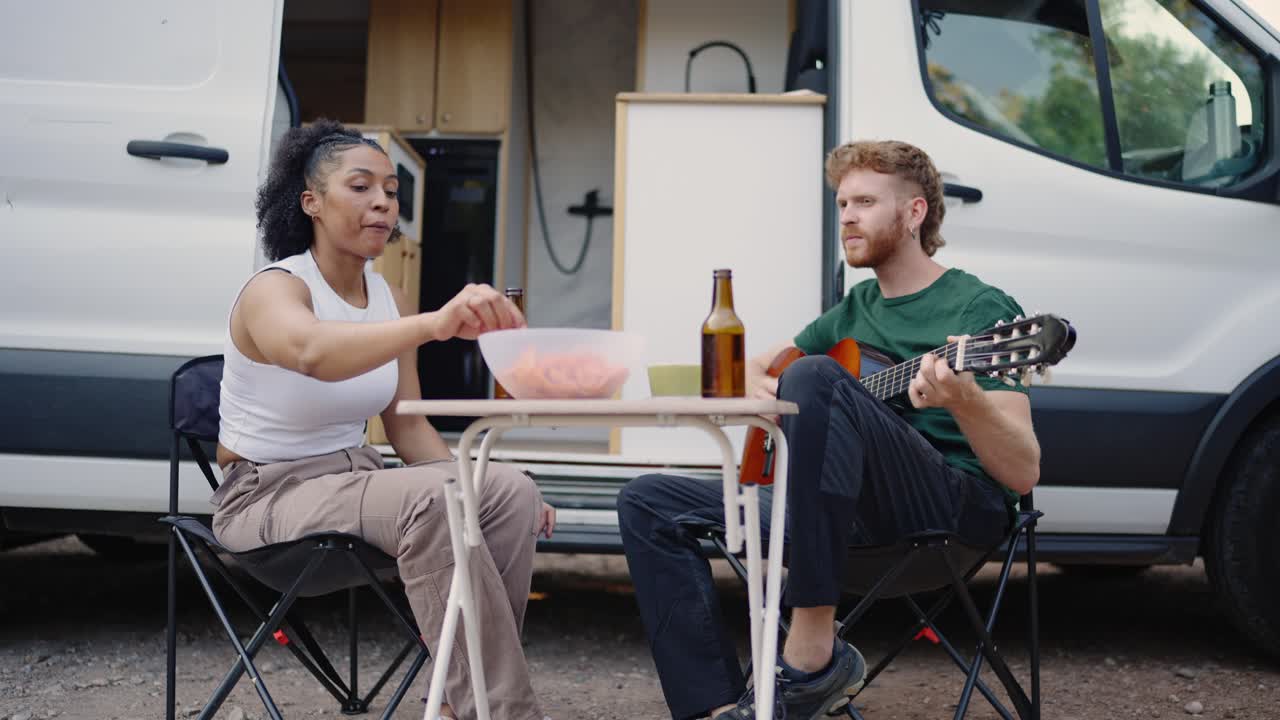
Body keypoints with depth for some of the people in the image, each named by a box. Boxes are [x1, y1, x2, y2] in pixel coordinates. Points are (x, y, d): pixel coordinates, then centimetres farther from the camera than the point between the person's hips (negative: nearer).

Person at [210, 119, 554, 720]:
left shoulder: (389, 301, 6)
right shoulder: (274, 290, -17)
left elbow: (407, 426, 9)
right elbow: (312, 352, -43)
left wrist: (473, 487, -9)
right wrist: (436, 324, -59)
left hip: (354, 478, 7)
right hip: (270, 492, -7)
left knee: (512, 492, -20)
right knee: (430, 503, -35)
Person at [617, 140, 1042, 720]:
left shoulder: (979, 308, -1)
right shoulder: (855, 309, 20)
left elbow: (1024, 473, -10)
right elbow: (751, 368, 32)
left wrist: (963, 400, -30)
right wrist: (757, 388, 7)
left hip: (956, 508, -7)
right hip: (856, 517, 7)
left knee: (814, 377, -33)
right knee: (648, 502, -3)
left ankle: (811, 655, -31)